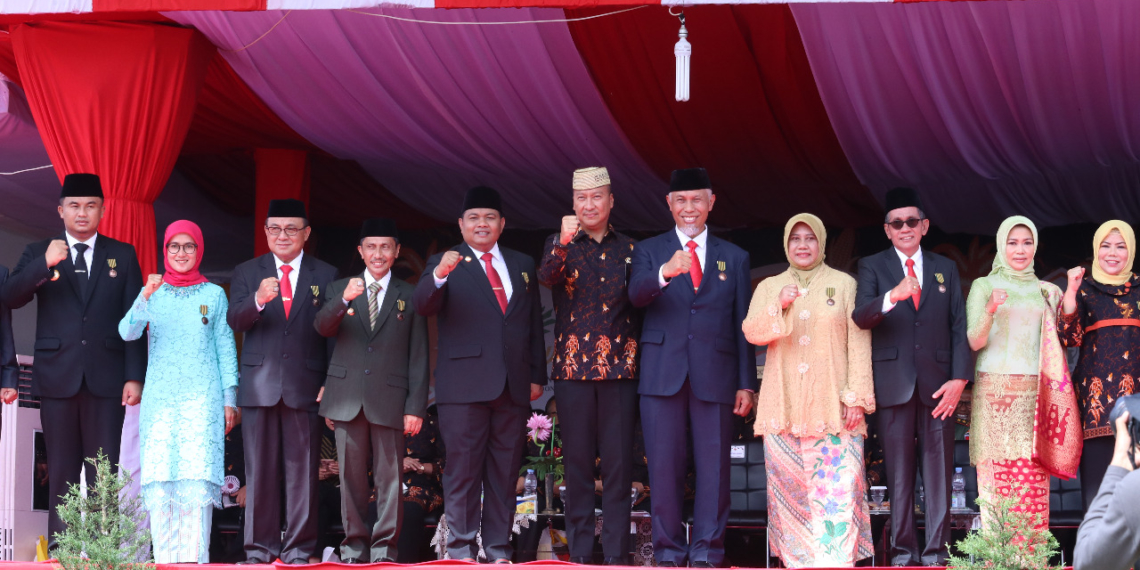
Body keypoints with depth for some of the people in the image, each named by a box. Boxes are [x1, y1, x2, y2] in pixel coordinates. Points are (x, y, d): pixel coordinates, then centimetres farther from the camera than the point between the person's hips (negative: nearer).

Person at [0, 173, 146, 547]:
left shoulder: (122, 255, 12)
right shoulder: (38, 253, 12)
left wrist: (135, 376, -2)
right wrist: (45, 263, -17)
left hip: (106, 376, 0)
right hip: (58, 376, 1)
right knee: (61, 470, 1)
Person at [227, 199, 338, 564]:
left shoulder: (325, 276, 9)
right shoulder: (247, 273, 10)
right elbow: (234, 321, -4)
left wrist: (331, 383, -2)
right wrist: (258, 299, -25)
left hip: (305, 386, 0)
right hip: (260, 385, 1)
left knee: (303, 469, 0)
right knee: (260, 470, 3)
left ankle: (298, 549, 4)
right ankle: (260, 548, 8)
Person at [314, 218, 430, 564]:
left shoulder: (409, 296, 10)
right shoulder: (339, 289, 13)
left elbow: (419, 358, 6)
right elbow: (322, 327, -6)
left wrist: (415, 407, -3)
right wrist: (343, 300, -26)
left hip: (390, 401, -1)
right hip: (348, 399, 1)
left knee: (390, 479, -3)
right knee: (351, 479, 4)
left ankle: (385, 549, 0)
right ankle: (354, 546, 11)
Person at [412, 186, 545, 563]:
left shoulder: (522, 265, 17)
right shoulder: (444, 263, 4)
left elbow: (534, 324, 17)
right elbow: (423, 306, -14)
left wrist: (537, 375, 10)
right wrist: (439, 275, -34)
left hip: (513, 387, 4)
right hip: (464, 386, -4)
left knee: (504, 472, 6)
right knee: (463, 471, -3)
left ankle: (498, 550, 11)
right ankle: (461, 551, 1)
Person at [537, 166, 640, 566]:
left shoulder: (628, 249, 11)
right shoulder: (560, 245, 7)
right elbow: (546, 277, -14)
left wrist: (637, 355, 1)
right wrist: (563, 244, -33)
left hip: (619, 368, 1)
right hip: (574, 367, -1)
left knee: (618, 462, -1)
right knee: (577, 462, 2)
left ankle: (616, 554, 3)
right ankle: (579, 553, 8)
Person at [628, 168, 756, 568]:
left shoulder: (734, 258, 15)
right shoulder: (649, 251, 11)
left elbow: (743, 325, 11)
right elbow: (636, 294, -10)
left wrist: (746, 384, 4)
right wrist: (665, 272, -31)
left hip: (714, 377, 1)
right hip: (663, 375, -1)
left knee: (714, 467, -1)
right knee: (664, 467, 0)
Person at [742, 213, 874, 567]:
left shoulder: (844, 285, 6)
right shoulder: (769, 287, 14)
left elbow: (859, 342, 1)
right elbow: (752, 333, 3)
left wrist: (857, 396, -7)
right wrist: (778, 306, -13)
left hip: (832, 404, -2)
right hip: (784, 404, 2)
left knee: (837, 485, -11)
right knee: (790, 485, 0)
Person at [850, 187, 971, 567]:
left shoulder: (946, 269, 14)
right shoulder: (873, 267, 7)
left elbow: (959, 328, 8)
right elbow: (860, 317, -10)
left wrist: (959, 379, -4)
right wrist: (892, 296, -29)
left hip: (937, 384, 1)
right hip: (894, 384, -1)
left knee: (939, 473, -1)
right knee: (899, 475, 1)